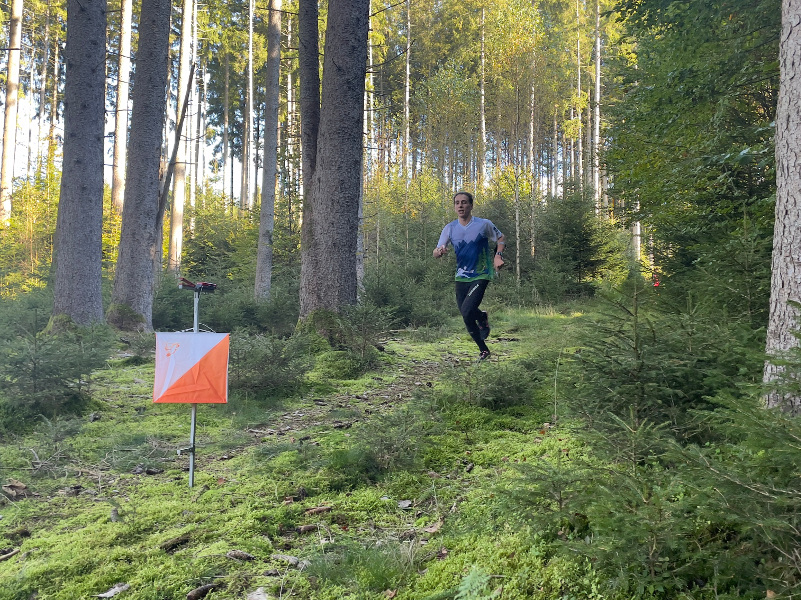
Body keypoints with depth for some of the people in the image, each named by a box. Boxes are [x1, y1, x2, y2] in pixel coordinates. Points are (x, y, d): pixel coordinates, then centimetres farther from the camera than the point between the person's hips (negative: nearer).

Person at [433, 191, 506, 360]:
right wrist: (440, 251, -23)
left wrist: (498, 256, -10)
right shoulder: (450, 228, 1)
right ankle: (483, 350, 26)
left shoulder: (484, 224, -7)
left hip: (480, 276, -4)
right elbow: (435, 253, 1)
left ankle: (482, 317, 14)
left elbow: (501, 238, 8)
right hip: (461, 277, 4)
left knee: (467, 311, -22)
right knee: (466, 315, 5)